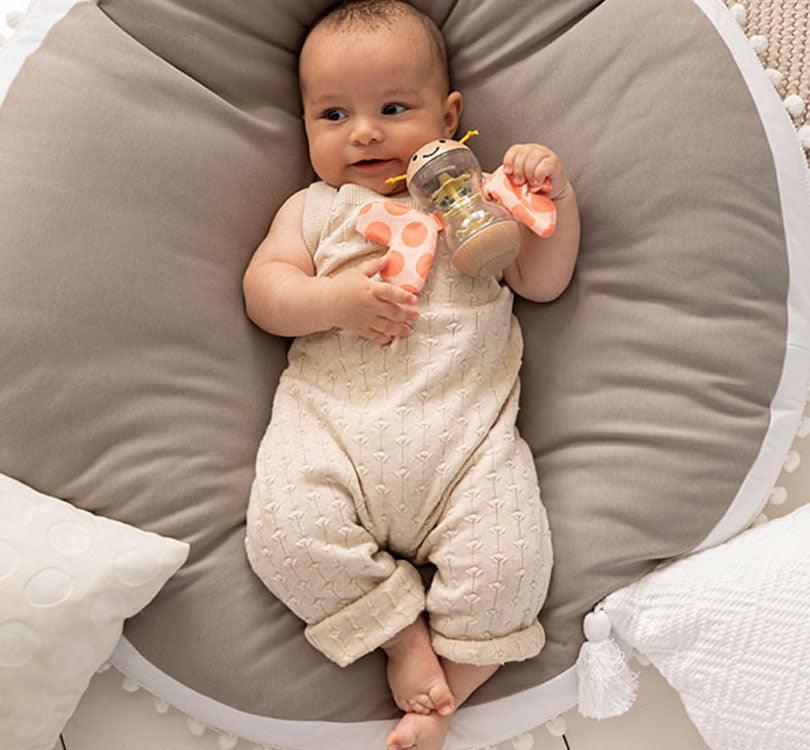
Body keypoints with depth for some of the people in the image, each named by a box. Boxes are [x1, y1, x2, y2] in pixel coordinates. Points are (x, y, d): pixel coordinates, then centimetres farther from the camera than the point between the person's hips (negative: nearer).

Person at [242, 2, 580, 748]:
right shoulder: (313, 208, 19)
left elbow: (543, 282, 14)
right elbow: (263, 291, 7)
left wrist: (555, 197, 0)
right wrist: (337, 298, -11)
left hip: (467, 428, 0)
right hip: (329, 417, 1)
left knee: (509, 561, -18)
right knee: (287, 533, -22)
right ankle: (402, 632, 1)